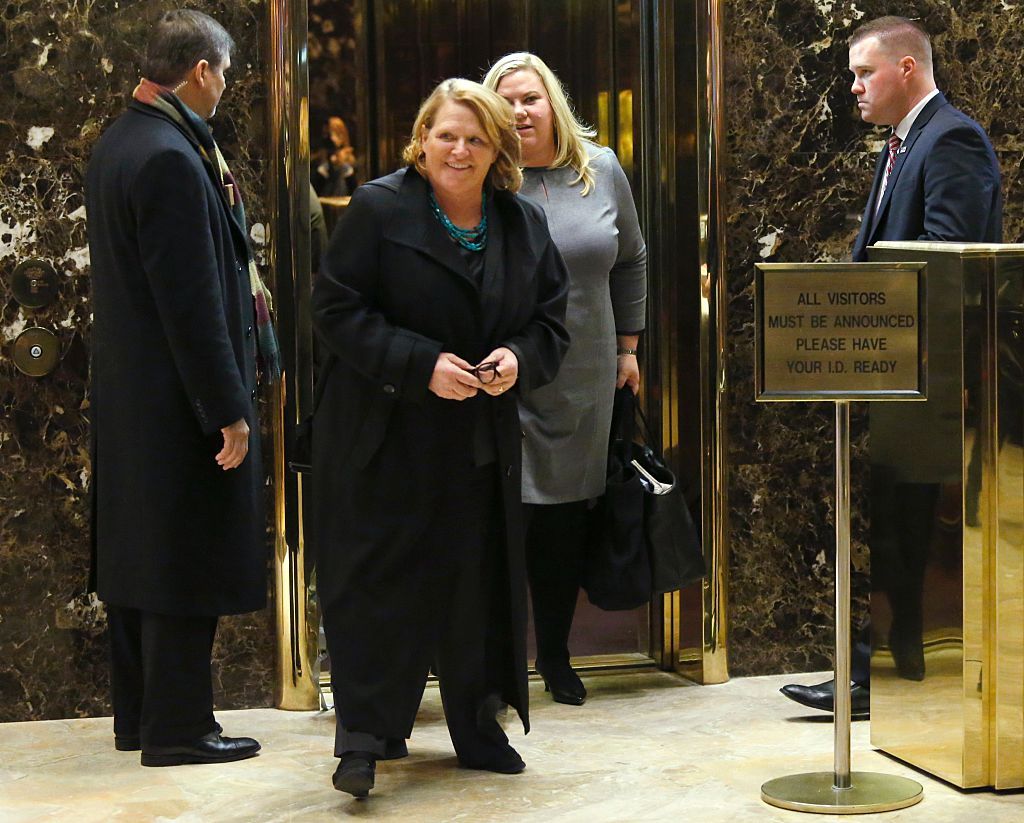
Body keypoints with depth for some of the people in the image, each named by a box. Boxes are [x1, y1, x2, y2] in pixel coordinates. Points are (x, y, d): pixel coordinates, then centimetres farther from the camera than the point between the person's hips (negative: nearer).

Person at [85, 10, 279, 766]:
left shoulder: (117, 144, 10)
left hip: (127, 394, 10)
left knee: (138, 554, 16)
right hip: (178, 395, -10)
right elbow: (191, 301, -22)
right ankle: (178, 727, 7)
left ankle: (139, 715, 25)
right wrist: (229, 411, -19)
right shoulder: (171, 159, -20)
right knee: (187, 561, -1)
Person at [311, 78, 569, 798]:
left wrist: (519, 359, -12)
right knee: (378, 582, -5)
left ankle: (478, 728, 24)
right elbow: (337, 310, -11)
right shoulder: (380, 210, -7)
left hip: (481, 440, 5)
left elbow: (552, 322, 11)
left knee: (479, 580, 10)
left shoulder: (525, 225, 8)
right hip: (384, 435, -4)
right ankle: (364, 738, 2)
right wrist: (421, 364, -20)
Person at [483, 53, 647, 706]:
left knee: (567, 518, 10)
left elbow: (630, 262, 16)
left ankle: (556, 656, 25)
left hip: (584, 382, 3)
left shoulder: (601, 170, 5)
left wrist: (628, 346, 16)